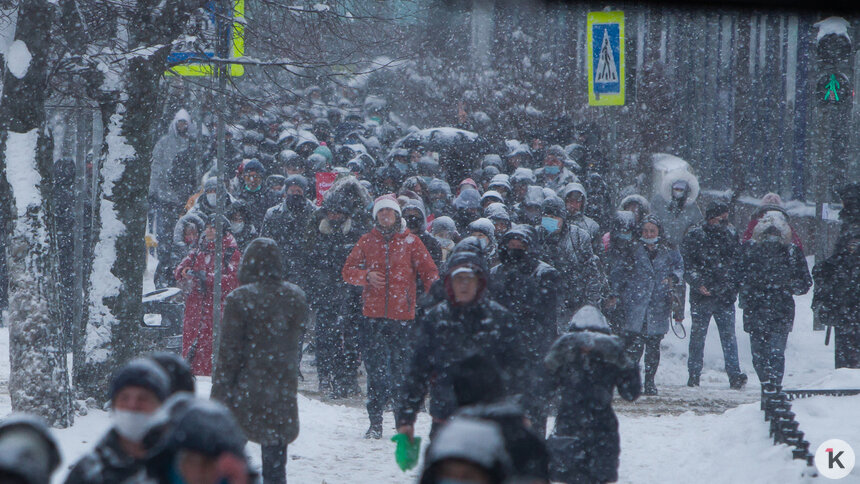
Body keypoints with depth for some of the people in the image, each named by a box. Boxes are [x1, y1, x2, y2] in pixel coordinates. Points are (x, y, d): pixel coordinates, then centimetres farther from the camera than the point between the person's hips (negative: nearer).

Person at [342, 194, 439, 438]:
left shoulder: (410, 242, 4)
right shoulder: (367, 241, 9)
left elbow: (429, 272, 2)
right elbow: (348, 270, 10)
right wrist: (366, 276, -11)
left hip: (403, 316, -1)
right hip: (373, 316, 1)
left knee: (401, 371, 0)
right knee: (375, 372, -1)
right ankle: (375, 423, 3)